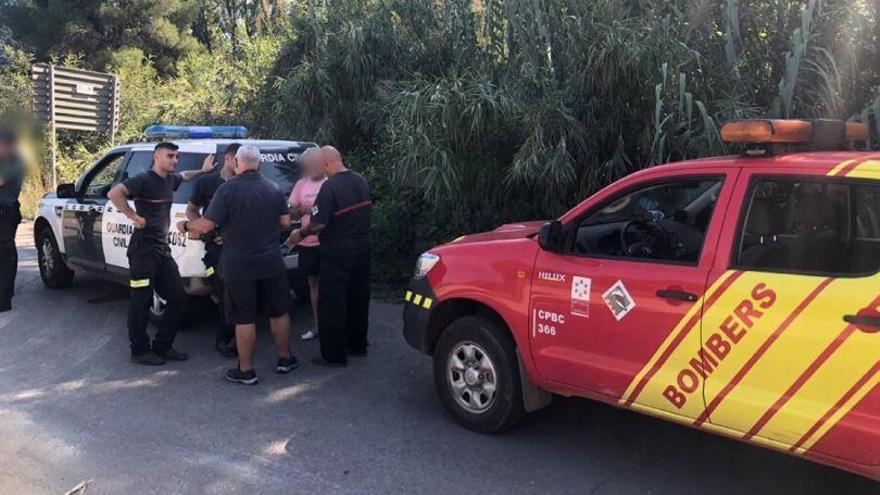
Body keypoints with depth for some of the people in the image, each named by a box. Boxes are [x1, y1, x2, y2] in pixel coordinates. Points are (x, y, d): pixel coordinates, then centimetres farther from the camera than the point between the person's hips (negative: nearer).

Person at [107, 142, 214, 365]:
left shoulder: (170, 179, 12)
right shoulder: (144, 179, -13)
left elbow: (184, 176, 37)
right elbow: (114, 193, -27)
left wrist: (202, 171, 30)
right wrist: (134, 216, -23)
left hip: (163, 248, 8)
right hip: (143, 249, -8)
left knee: (178, 297, 8)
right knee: (141, 301, 0)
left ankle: (162, 346, 19)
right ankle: (139, 351, 12)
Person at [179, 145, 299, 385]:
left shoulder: (227, 189, -13)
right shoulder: (273, 188, 1)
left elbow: (206, 226, -15)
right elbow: (285, 222, 5)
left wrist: (185, 225, 4)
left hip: (239, 267, -4)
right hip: (272, 263, 4)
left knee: (244, 319, 4)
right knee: (279, 312, 17)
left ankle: (246, 371, 13)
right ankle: (285, 360, 28)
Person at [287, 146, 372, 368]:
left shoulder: (330, 186, -18)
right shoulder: (361, 181, 6)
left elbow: (319, 223, -21)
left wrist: (300, 234, -3)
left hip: (337, 253, -8)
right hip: (362, 248, 8)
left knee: (332, 303, 2)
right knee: (358, 298, 17)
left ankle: (334, 355, 7)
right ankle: (357, 345, 30)